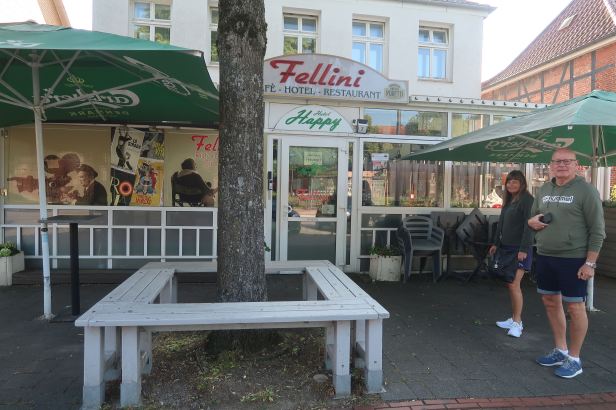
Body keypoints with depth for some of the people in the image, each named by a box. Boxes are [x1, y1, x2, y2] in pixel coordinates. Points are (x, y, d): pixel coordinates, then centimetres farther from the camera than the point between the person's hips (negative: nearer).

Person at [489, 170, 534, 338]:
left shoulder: (527, 199, -10)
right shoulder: (508, 200, 14)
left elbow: (529, 226, -16)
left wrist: (523, 249, -21)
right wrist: (496, 243, 17)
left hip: (520, 249, -8)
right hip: (507, 247, 8)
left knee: (514, 284, -11)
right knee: (510, 284, 10)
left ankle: (517, 323, -2)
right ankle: (514, 318, 19)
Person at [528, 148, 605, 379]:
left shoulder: (585, 190, -8)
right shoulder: (544, 189, 10)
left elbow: (597, 231, -10)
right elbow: (533, 217, 21)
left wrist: (590, 263, -15)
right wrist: (532, 222, -3)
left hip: (573, 259, -6)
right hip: (545, 256, 6)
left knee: (574, 307, 3)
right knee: (551, 302, 14)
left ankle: (574, 359, 17)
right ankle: (560, 350, 31)